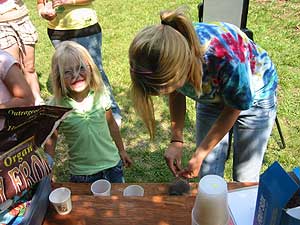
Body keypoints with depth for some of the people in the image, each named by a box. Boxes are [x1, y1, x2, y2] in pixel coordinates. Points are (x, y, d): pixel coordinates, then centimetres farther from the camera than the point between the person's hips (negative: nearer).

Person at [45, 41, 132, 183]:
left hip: (112, 165, 2)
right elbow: (50, 140, -4)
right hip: (81, 174, -2)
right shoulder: (56, 105, -16)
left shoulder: (101, 94, -10)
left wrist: (122, 151, 14)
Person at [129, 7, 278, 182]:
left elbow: (235, 107, -22)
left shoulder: (226, 58, -43)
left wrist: (199, 156, -18)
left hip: (254, 97, -3)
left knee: (245, 180, 5)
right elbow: (177, 96, -7)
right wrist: (176, 141, -15)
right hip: (212, 97, 3)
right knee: (207, 176, 6)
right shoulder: (167, 53, -30)